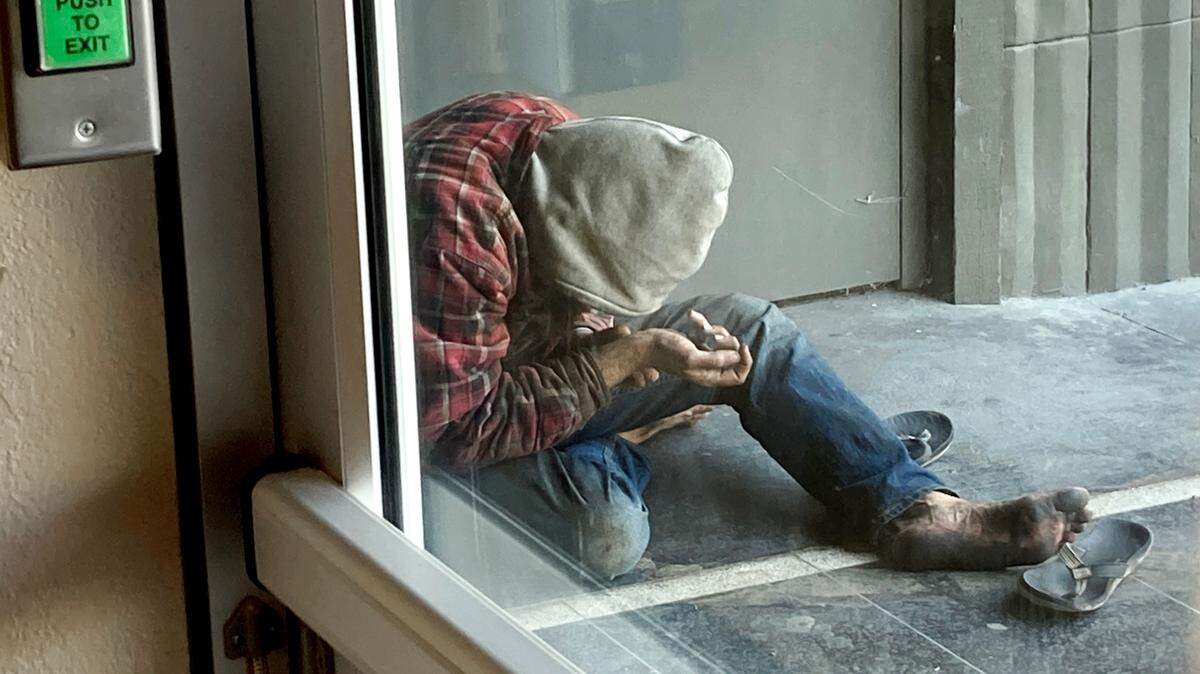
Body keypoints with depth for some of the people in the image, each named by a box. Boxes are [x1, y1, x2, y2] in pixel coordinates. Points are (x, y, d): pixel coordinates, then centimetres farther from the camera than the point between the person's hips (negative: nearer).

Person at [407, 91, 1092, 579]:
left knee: (750, 329, -1)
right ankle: (609, 461, 2)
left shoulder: (554, 135, -12)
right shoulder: (451, 217, -38)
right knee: (609, 532, -33)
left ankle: (915, 508, -7)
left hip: (540, 360, 8)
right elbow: (462, 426, -33)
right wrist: (623, 361, -30)